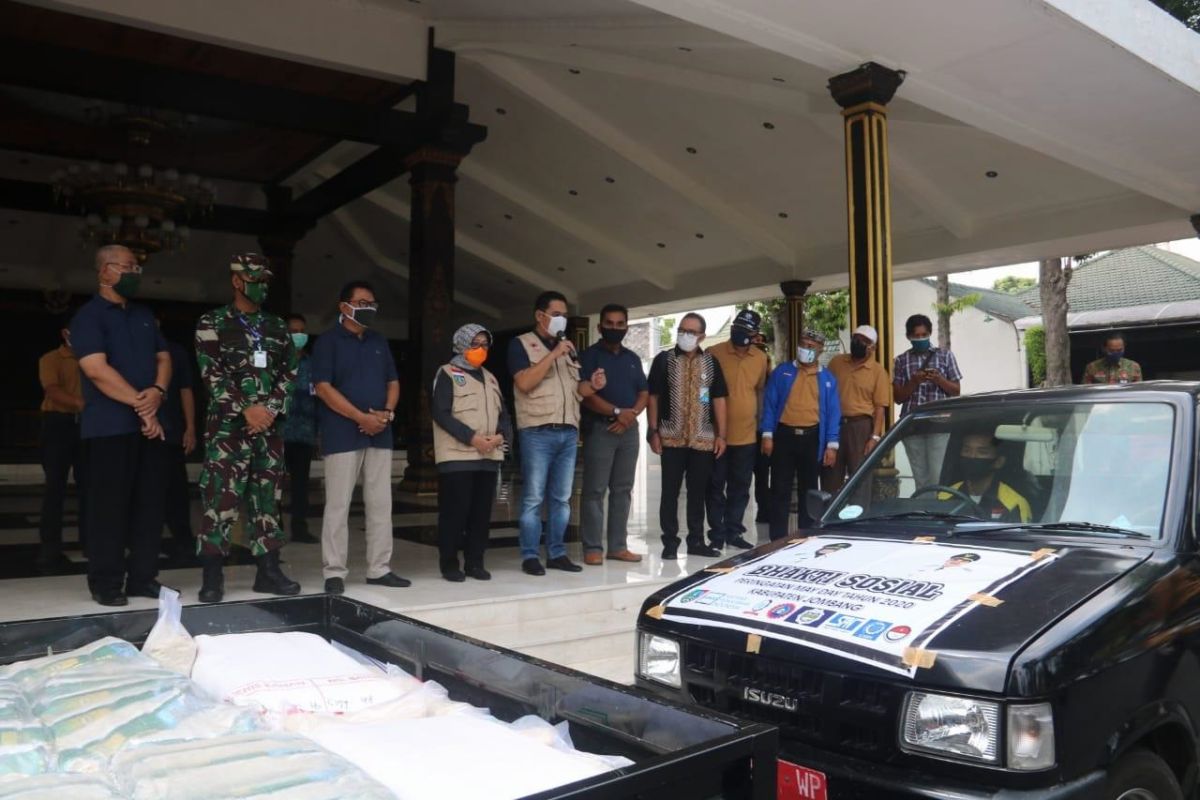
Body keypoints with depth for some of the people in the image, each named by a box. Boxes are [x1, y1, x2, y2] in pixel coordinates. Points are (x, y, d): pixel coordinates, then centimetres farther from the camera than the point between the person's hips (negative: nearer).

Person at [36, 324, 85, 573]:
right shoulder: (50, 359, 4)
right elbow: (52, 389, -11)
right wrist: (80, 404, -27)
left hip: (87, 424, 3)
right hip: (59, 423, -3)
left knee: (88, 485, 3)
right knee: (55, 486, -3)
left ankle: (89, 541, 11)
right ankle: (49, 547, 0)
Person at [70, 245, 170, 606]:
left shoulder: (144, 316, 19)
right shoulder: (89, 316, -4)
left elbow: (163, 358, 16)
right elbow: (97, 370, -14)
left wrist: (158, 392, -6)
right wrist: (141, 405, -13)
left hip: (150, 422, 7)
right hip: (110, 425, -6)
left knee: (151, 501, 6)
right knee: (110, 504, -3)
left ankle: (143, 577, 14)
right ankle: (106, 582, 5)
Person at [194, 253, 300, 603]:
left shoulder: (276, 326, 14)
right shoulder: (212, 323, 1)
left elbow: (289, 372, 10)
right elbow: (212, 374, -8)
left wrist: (270, 408, -4)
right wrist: (246, 409, -15)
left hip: (270, 427, 5)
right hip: (228, 426, -4)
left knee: (267, 499, 8)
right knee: (220, 499, -6)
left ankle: (269, 570, 14)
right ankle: (212, 576, 3)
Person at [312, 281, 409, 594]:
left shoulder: (379, 342, 16)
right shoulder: (328, 341, -2)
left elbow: (393, 382, 17)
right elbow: (323, 387, -10)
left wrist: (387, 412, -4)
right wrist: (362, 417, -15)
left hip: (380, 434, 6)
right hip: (343, 435, -6)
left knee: (380, 504, 7)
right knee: (337, 505, -2)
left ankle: (379, 569, 15)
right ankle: (334, 572, 5)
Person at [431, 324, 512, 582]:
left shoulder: (490, 378, 20)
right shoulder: (448, 374, 0)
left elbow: (503, 412, 17)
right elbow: (440, 413, -11)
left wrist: (502, 435, -5)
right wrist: (472, 437, -17)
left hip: (489, 456, 6)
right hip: (457, 456, -6)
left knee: (482, 511, 7)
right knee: (455, 511, -3)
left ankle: (475, 562, 15)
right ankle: (449, 564, 7)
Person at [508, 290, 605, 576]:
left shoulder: (567, 348, 20)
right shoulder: (521, 344, 1)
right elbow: (524, 383, -14)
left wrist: (592, 385, -2)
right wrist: (554, 354, -15)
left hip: (568, 432, 6)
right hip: (537, 433, -6)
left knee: (562, 498, 8)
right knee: (533, 499, -4)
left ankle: (556, 553, 15)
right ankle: (529, 556, 4)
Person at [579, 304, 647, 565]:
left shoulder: (632, 358, 18)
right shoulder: (589, 356, -1)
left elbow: (644, 393, 14)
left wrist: (632, 414, -6)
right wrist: (617, 411, -17)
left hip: (629, 429, 6)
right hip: (599, 429, -6)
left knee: (623, 489, 8)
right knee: (595, 490, -6)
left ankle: (618, 545, 14)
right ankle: (592, 548, -1)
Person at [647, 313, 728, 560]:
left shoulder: (711, 363, 8)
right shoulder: (663, 360, 1)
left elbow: (718, 400, 8)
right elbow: (653, 397, 1)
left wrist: (721, 435, 2)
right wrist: (653, 431, -5)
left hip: (703, 439, 2)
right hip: (672, 438, -2)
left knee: (698, 492, 9)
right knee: (670, 491, 2)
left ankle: (696, 541, 19)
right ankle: (670, 542, 10)